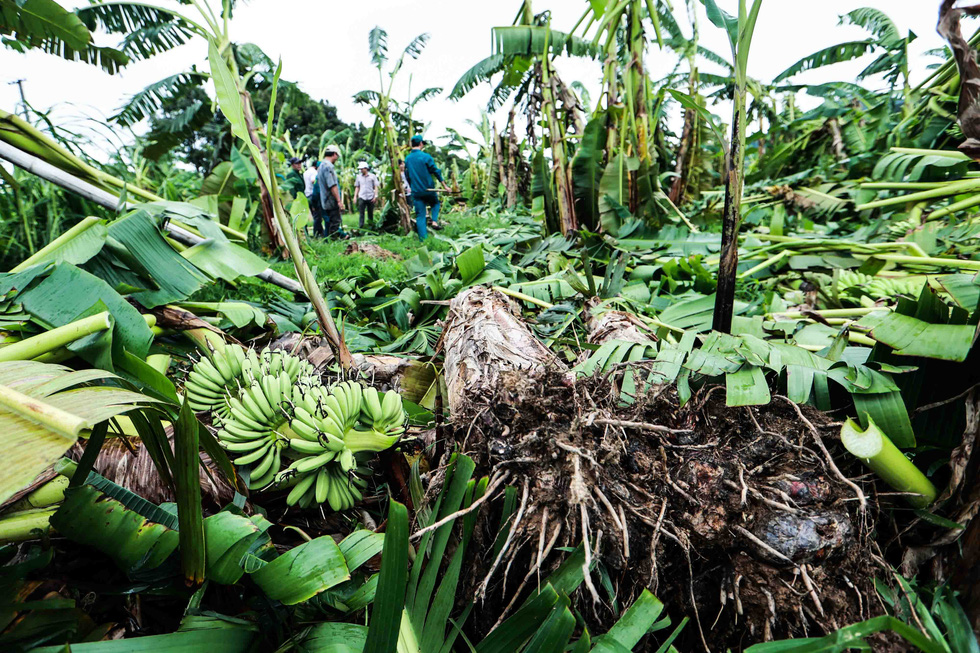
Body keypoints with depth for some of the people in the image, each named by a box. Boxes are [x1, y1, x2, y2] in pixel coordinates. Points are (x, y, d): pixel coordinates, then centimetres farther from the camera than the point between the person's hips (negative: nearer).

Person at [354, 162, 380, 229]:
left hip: (370, 197, -1)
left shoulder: (372, 176, 4)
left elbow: (376, 187, 3)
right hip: (361, 197, 1)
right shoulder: (359, 176, 11)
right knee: (361, 213, -5)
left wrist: (375, 196, -7)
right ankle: (360, 227, -5)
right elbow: (357, 187, 16)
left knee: (370, 213, 7)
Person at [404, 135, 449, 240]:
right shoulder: (426, 157, -9)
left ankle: (423, 239, 2)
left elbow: (407, 176, 15)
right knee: (435, 203, 26)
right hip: (429, 190, -3)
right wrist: (444, 186, 2)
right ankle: (434, 221, 2)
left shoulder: (407, 159, 7)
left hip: (416, 192, 3)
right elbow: (436, 172, -6)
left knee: (420, 216, 5)